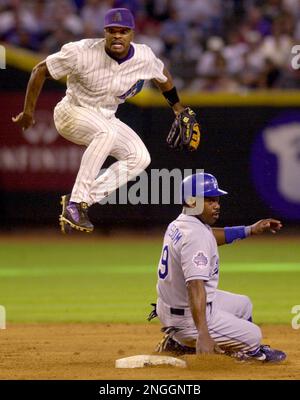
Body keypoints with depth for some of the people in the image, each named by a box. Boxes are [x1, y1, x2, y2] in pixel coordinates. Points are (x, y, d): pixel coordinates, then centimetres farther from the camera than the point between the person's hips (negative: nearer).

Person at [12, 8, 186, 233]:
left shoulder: (145, 58, -13)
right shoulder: (82, 53, -25)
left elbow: (162, 75, 11)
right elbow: (40, 71, -14)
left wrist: (178, 109, 18)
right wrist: (28, 111, -9)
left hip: (106, 117, 7)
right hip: (71, 113, -6)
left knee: (140, 157, -9)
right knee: (107, 131, -35)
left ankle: (81, 199, -11)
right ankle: (77, 202, -35)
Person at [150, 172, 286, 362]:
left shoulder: (179, 224, 3)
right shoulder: (196, 237, -27)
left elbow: (210, 235, 25)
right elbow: (196, 287, -36)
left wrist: (250, 230, 17)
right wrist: (203, 335, -44)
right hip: (187, 317, -9)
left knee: (243, 304, 28)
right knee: (253, 336, -3)